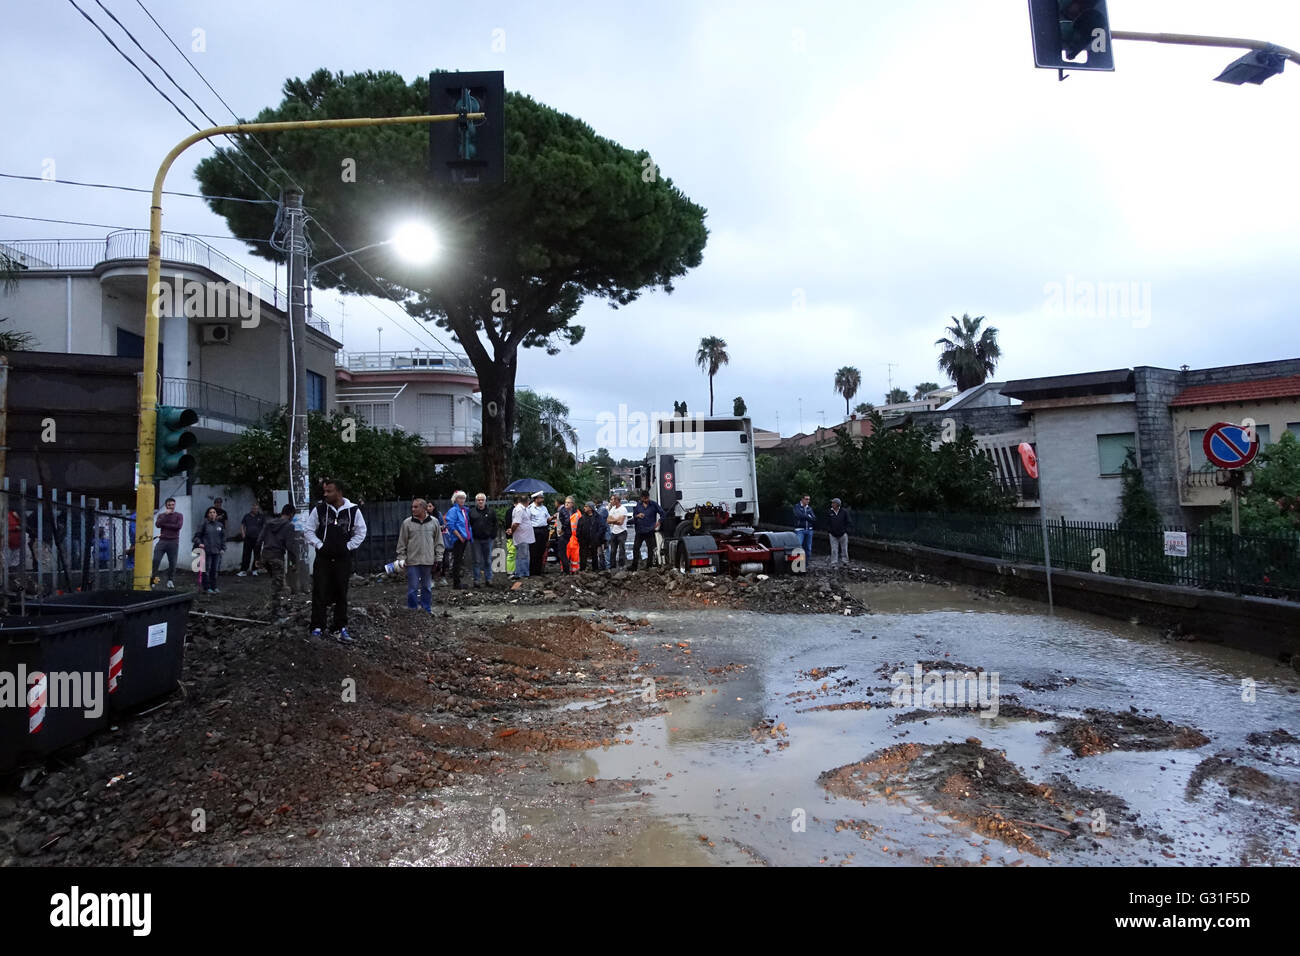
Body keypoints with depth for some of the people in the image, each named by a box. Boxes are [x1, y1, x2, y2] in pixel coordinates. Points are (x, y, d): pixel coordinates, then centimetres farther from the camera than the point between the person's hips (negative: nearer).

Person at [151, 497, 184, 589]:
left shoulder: (179, 515, 7)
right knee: (156, 560, -10)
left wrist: (164, 525, -6)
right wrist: (166, 514, -10)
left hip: (173, 541, -2)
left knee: (172, 562, 0)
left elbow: (179, 526, -10)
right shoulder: (161, 515, 14)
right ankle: (153, 578, -2)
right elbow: (157, 524, -6)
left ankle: (170, 580, 12)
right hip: (162, 541, 2)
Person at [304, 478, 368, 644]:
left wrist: (348, 547, -2)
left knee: (341, 594, 8)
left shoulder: (353, 510, -3)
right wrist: (320, 545, -7)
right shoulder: (319, 508, -3)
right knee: (319, 593, -2)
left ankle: (340, 627, 16)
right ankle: (317, 627, 8)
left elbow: (361, 532, 8)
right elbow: (308, 531, 5)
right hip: (323, 558, 0)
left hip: (343, 559, 1)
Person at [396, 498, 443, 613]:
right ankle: (413, 611, 10)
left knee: (427, 587, 10)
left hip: (428, 561, 2)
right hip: (412, 561, -1)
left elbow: (438, 542, 9)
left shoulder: (434, 522, 4)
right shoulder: (407, 523, -1)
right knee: (412, 588, 0)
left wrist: (438, 558, 5)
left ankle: (427, 610, 21)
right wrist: (401, 559, -1)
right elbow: (402, 543, 3)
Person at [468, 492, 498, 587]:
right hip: (476, 540, -1)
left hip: (488, 540, 1)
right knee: (477, 561, 2)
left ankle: (488, 579, 12)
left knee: (488, 561, 6)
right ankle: (476, 580, 7)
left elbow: (495, 525, 8)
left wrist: (493, 536, 0)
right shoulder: (471, 512, 5)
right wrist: (470, 537, 0)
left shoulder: (491, 511, 6)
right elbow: (468, 525, 7)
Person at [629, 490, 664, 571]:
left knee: (650, 549, 3)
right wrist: (637, 516, -12)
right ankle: (634, 567, 11)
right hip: (640, 530, 2)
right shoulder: (638, 505, 6)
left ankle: (649, 566, 13)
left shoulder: (654, 504, -1)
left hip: (650, 531, -2)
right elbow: (633, 515, 9)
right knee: (635, 548, 3)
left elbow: (662, 513, 4)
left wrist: (658, 522, -5)